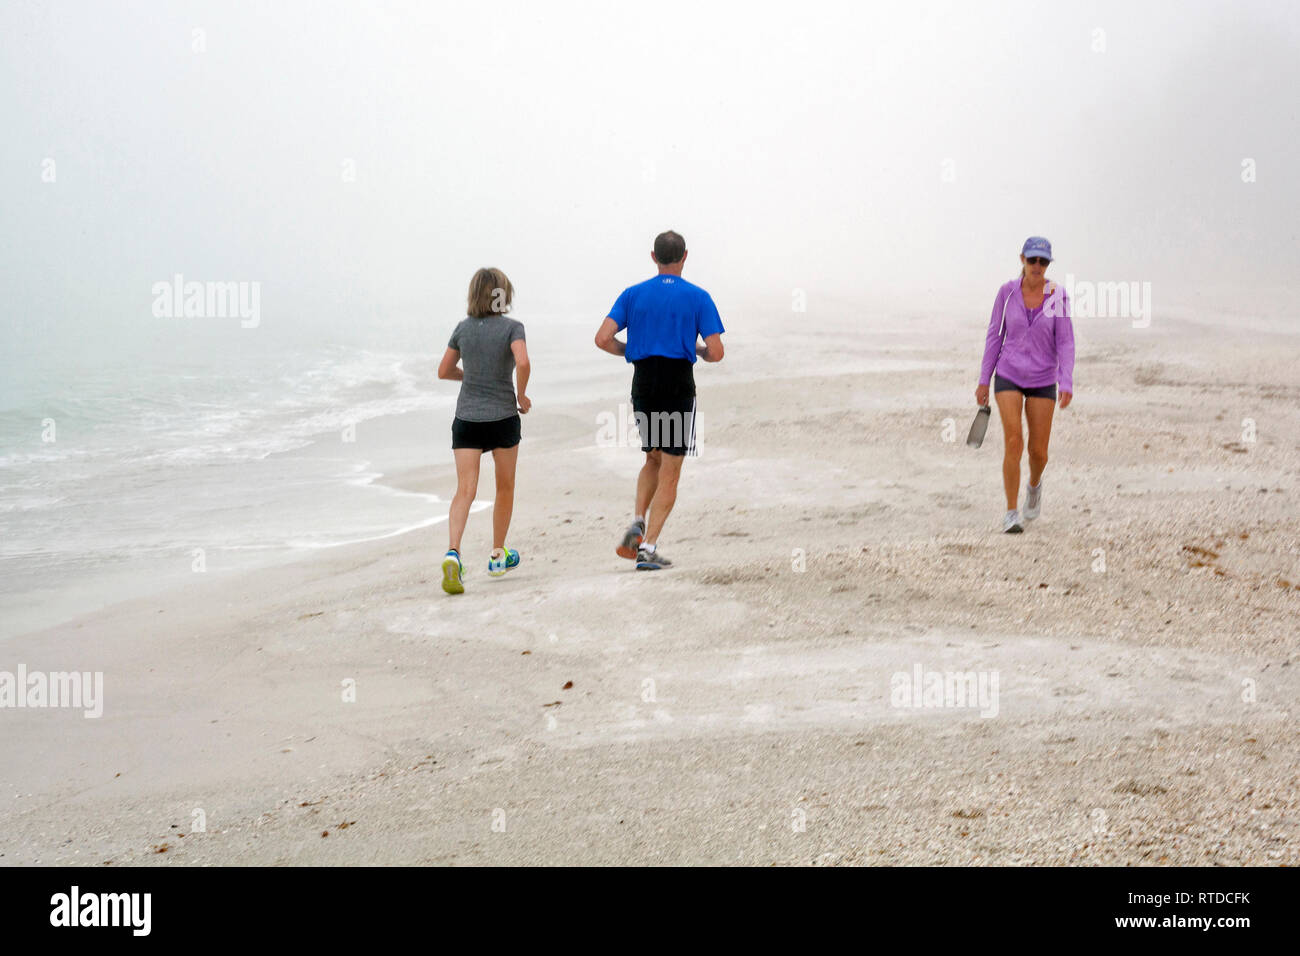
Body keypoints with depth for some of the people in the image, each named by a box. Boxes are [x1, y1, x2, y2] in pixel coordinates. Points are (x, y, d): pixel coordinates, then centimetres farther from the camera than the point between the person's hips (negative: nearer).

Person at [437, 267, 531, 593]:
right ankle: (498, 555, 28)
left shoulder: (463, 328, 5)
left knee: (465, 491, -4)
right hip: (503, 417, -2)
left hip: (467, 418, 2)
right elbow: (523, 363, -22)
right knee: (505, 487, 17)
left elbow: (444, 371, 12)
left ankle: (453, 552, -26)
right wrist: (522, 396, -6)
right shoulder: (511, 327, -6)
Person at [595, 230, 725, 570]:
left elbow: (603, 339, -4)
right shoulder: (697, 297, -1)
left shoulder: (633, 294, 6)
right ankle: (648, 548, -3)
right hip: (678, 386, -3)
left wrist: (630, 351, 14)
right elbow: (716, 353, -8)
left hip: (643, 386, 3)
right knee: (669, 473, 2)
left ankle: (637, 524, 6)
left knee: (653, 459, 24)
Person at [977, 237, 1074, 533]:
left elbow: (1065, 342, -7)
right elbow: (994, 336, 3)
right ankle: (1012, 513, -7)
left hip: (1043, 380, 1)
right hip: (1009, 375, 0)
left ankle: (1034, 484, 40)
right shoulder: (1007, 291, -5)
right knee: (1014, 442, -16)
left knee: (1038, 450, 3)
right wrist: (984, 381, 3)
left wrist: (1067, 384, -17)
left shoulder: (1057, 295, -7)